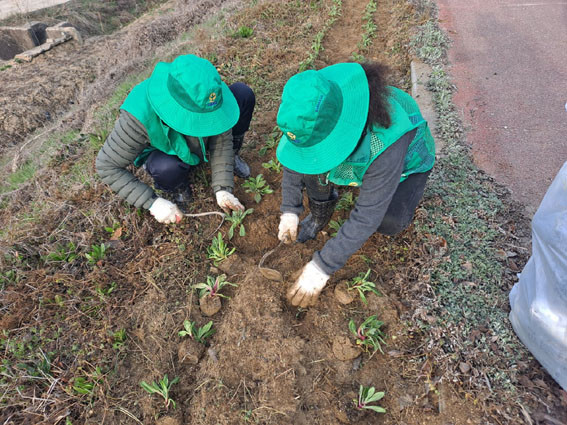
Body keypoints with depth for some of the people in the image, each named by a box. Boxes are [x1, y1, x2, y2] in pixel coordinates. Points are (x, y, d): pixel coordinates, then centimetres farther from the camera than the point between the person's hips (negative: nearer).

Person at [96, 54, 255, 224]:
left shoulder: (205, 90, -30)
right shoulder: (141, 114, -38)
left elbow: (221, 137, -18)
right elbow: (107, 166, -28)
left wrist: (222, 188, -24)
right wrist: (153, 202, -33)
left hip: (201, 142, 3)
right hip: (162, 151, -2)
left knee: (243, 93, -18)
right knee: (168, 168, -42)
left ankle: (231, 155, 6)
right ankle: (175, 188, -2)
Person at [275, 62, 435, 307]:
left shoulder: (385, 140, -45)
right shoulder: (313, 114, -30)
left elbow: (367, 216, -39)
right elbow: (295, 154, -11)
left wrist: (322, 267, -35)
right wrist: (290, 210, -16)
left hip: (406, 159, -4)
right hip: (355, 155, 4)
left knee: (390, 222, -33)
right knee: (308, 152, -27)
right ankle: (320, 213, -1)